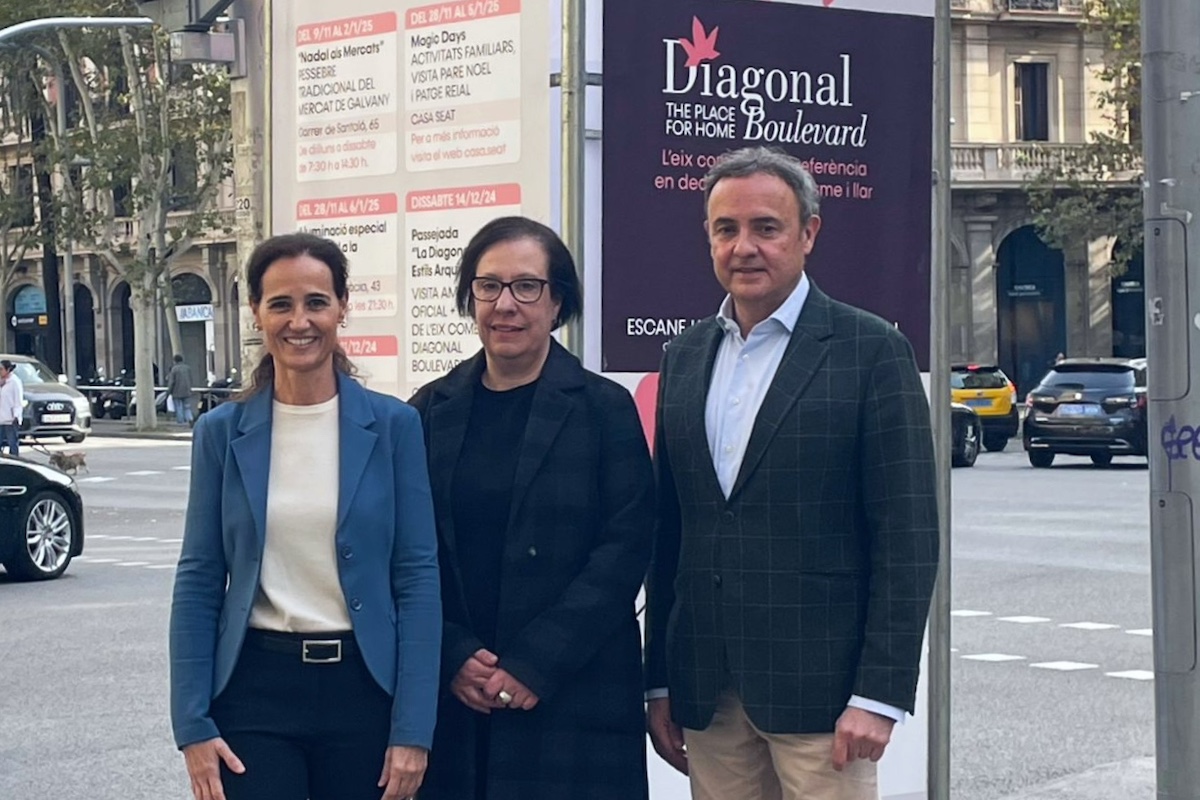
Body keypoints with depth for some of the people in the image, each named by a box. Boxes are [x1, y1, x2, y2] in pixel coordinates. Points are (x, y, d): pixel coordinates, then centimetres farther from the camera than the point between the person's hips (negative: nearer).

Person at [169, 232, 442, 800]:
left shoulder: (392, 425, 0)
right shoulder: (222, 433, 3)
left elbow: (418, 576, -2)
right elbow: (199, 582, 4)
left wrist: (413, 730, -7)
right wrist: (193, 725, -3)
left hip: (364, 688, 0)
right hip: (255, 689, 0)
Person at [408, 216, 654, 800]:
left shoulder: (604, 408, 0)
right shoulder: (431, 411, 7)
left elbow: (623, 549, -7)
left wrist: (535, 665, -12)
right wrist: (452, 659, -8)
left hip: (573, 701, -2)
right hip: (450, 703, 2)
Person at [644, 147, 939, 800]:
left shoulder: (871, 351, -4)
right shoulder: (685, 356, 13)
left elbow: (908, 538, -7)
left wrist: (880, 694, -13)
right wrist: (658, 683, 12)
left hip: (817, 686, -5)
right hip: (707, 694, 5)